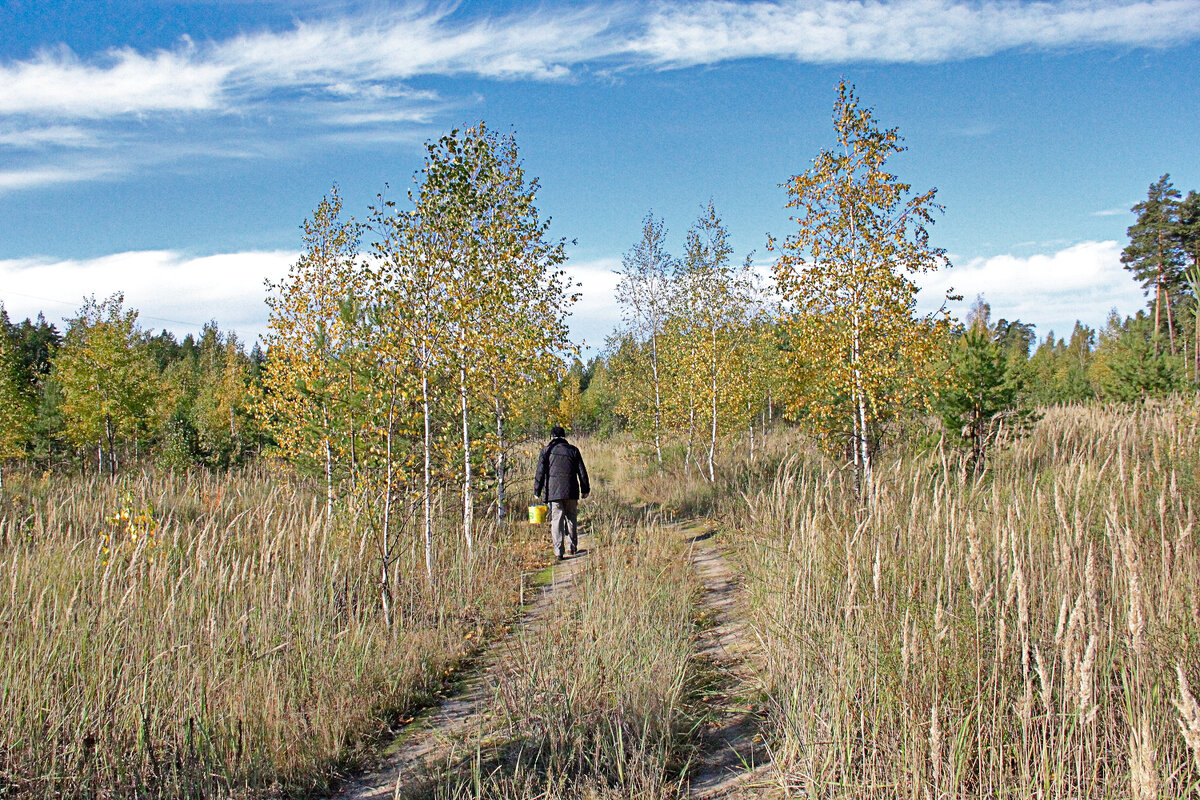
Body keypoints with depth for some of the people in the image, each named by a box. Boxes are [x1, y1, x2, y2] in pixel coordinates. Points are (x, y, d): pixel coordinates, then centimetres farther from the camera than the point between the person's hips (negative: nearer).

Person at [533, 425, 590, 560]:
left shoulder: (546, 451, 3)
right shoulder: (573, 450, 9)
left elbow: (540, 472, 0)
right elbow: (582, 472, 10)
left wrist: (537, 491, 7)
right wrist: (585, 489, 18)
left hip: (553, 492, -2)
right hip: (571, 492, 2)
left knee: (556, 520, -1)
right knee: (571, 519, 16)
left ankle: (558, 551, -7)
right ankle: (572, 547, 21)